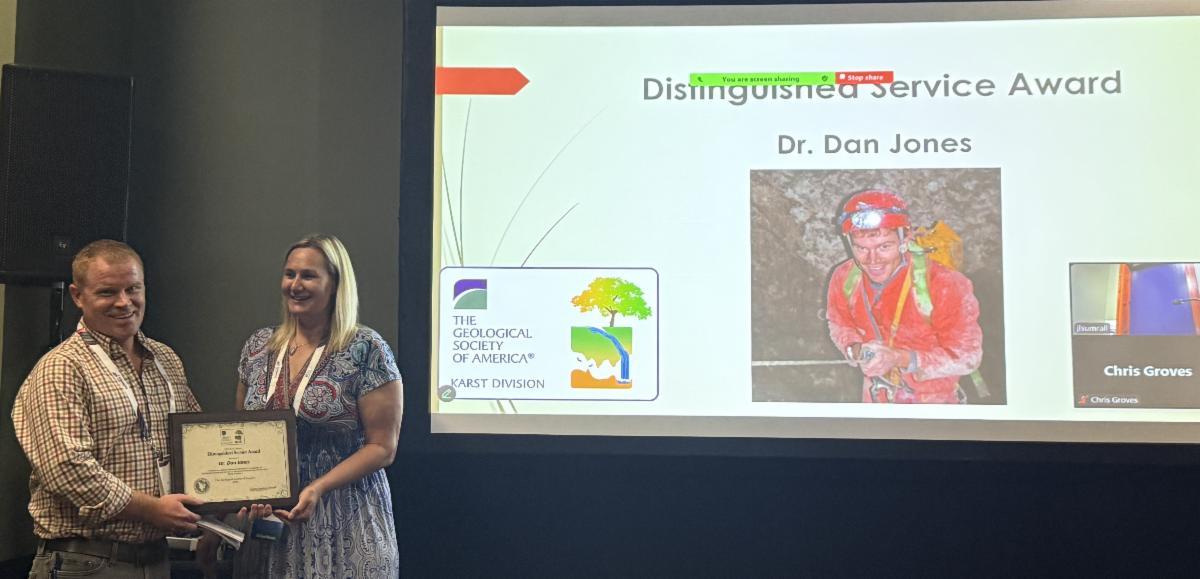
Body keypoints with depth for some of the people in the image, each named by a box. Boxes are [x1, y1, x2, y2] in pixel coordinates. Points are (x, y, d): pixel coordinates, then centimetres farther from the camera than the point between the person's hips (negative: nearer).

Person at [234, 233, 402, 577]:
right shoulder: (258, 346, 5)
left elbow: (382, 448, -10)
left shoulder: (366, 351, -11)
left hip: (344, 521, -4)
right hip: (270, 515, 4)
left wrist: (318, 488, -20)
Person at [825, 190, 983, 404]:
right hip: (877, 394, 3)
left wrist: (901, 359, -35)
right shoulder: (844, 279, -20)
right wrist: (856, 350, -22)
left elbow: (967, 356, -24)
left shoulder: (944, 285, -33)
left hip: (933, 398, -3)